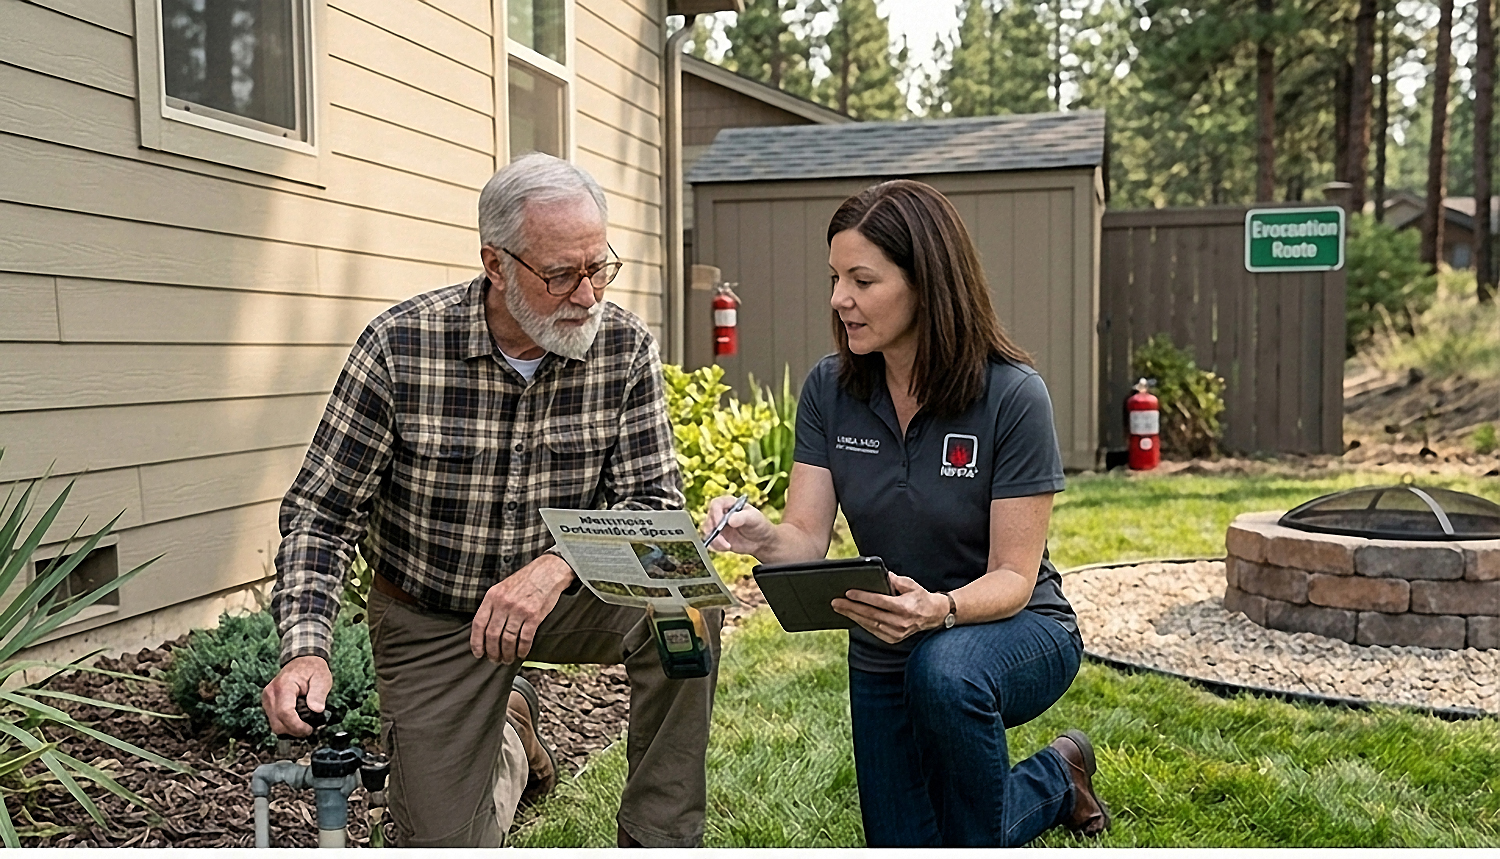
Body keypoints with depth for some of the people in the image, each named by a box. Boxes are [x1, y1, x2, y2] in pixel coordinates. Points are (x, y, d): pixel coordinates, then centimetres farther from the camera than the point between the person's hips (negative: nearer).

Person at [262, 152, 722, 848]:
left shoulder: (626, 350, -15)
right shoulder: (399, 346, -20)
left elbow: (655, 503, -17)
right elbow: (321, 511, -13)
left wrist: (560, 565, -37)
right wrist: (305, 648, -29)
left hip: (562, 600, 1)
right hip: (429, 620, 0)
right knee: (447, 844, 2)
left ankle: (656, 837, -9)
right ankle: (507, 737, 37)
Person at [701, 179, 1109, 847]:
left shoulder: (1012, 396, -23)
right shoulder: (829, 389, -10)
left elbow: (1013, 576, -22)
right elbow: (806, 542, -14)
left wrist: (938, 610, -43)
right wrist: (759, 536, -37)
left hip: (1013, 631, -5)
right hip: (884, 650, 5)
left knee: (942, 671, -40)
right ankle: (1054, 782, 37)